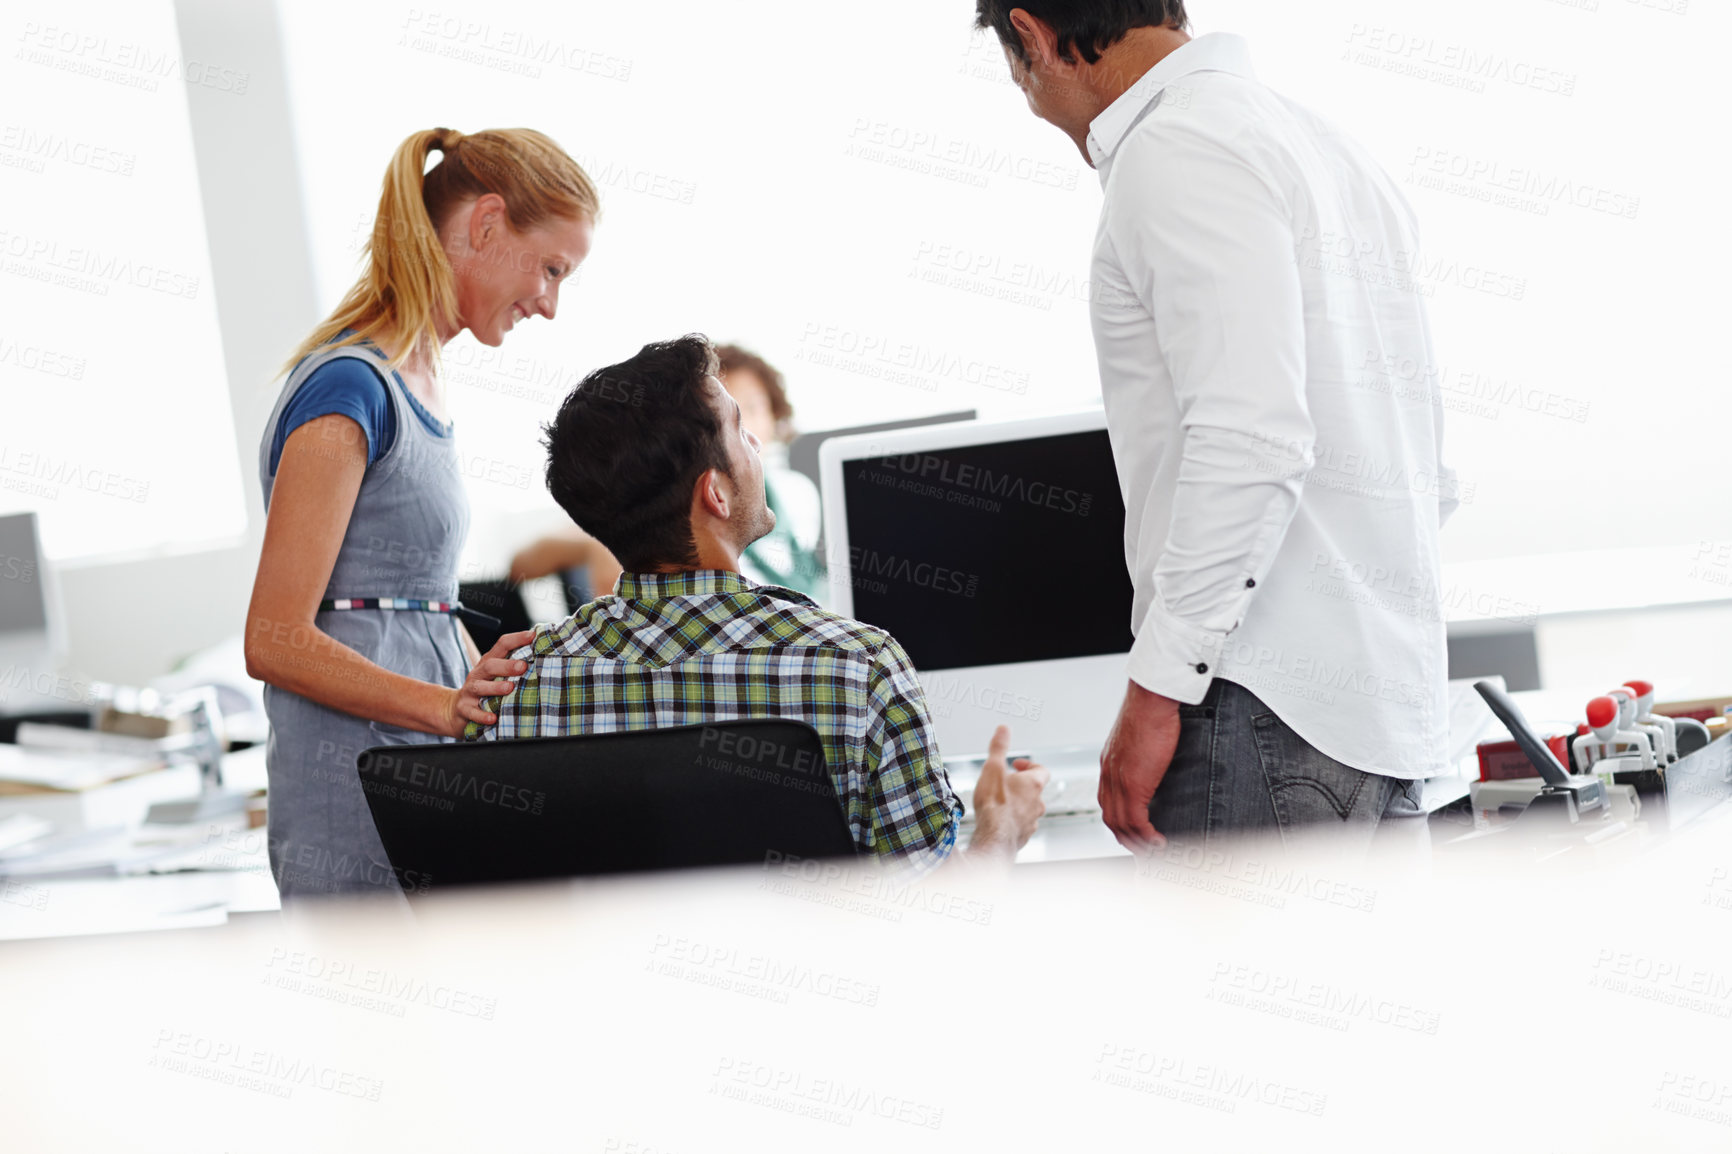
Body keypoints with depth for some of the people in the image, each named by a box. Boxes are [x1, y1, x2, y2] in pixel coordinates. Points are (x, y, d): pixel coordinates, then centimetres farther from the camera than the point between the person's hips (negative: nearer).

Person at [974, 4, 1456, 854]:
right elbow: (1433, 475, 21)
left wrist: (1158, 687, -19)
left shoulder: (1179, 153, -9)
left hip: (1267, 708, -10)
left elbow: (1250, 441, -22)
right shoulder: (1328, 148, 21)